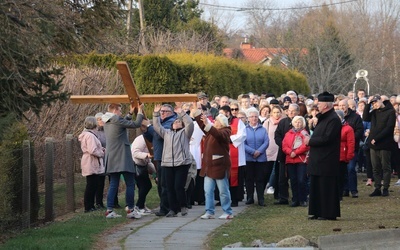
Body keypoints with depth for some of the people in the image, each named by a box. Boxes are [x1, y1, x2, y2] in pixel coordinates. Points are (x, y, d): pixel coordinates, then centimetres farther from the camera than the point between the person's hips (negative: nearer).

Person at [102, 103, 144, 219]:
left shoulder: (107, 121, 12)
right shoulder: (116, 119, -14)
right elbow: (136, 124, -10)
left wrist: (131, 113, 25)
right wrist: (140, 111, 4)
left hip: (112, 159, 9)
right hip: (122, 157, -9)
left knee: (113, 185, 9)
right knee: (130, 184, -1)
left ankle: (109, 210, 3)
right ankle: (130, 209, 0)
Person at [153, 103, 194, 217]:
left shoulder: (185, 132, 10)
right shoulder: (166, 132, 24)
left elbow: (190, 123, -6)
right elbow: (157, 126, 20)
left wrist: (181, 113, -7)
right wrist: (156, 114, 13)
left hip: (182, 163, -5)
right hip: (168, 164, 5)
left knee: (179, 186, -10)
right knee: (170, 188, 2)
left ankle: (183, 207, 6)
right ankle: (173, 209, 9)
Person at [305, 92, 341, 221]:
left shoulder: (333, 119, -16)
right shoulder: (323, 118, 16)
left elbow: (326, 138, -23)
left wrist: (310, 141, -14)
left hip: (327, 161, -10)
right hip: (318, 160, 10)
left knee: (326, 188, -5)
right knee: (316, 186, 12)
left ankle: (329, 213, 1)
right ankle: (317, 212, 18)